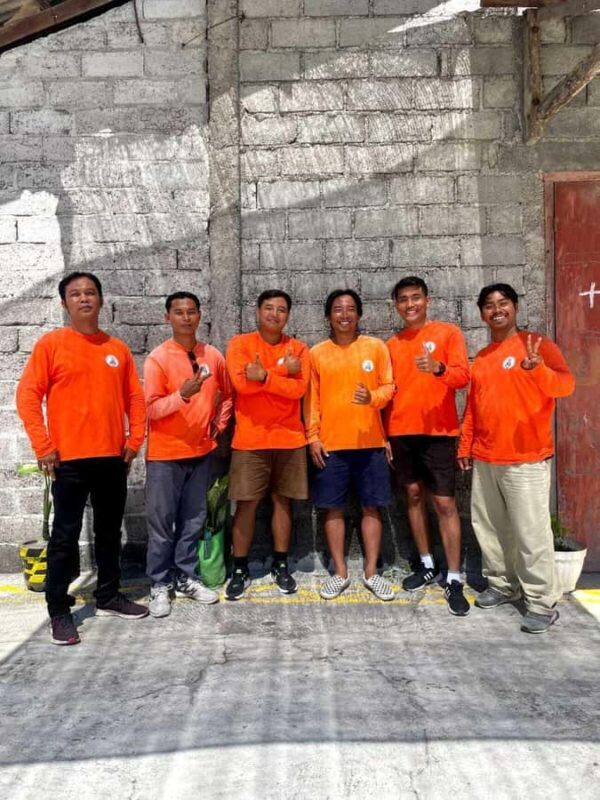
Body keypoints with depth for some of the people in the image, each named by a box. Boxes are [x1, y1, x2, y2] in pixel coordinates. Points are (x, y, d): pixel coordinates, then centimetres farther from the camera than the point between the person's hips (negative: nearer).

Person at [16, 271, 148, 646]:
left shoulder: (118, 348, 9)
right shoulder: (51, 343, -3)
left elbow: (135, 397, 12)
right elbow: (28, 395, -6)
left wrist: (134, 440, 3)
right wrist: (43, 446, -11)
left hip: (113, 458, 4)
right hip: (69, 459, -4)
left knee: (110, 531, 14)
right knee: (66, 535, 3)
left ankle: (109, 596, 29)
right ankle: (59, 610, 14)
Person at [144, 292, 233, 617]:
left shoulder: (213, 356, 3)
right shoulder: (157, 358, -10)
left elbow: (226, 395, 18)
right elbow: (151, 408, -15)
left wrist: (218, 424, 6)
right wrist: (182, 395, -30)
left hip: (201, 451, 4)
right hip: (165, 454, -4)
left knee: (193, 519, 12)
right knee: (161, 522, 3)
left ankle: (186, 578, 25)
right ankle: (160, 585, 16)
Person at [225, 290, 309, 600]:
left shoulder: (298, 348, 5)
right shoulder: (240, 343, -1)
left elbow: (298, 389, -10)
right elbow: (242, 382, -17)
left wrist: (264, 376, -18)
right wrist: (283, 370, -14)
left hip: (289, 438, 2)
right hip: (250, 439, -2)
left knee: (282, 501, 10)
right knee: (246, 504, 2)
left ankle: (280, 565, 23)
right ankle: (240, 570, 15)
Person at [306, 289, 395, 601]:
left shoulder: (376, 347, 3)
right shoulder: (317, 353, 4)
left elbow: (389, 386, 2)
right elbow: (311, 398, 3)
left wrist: (372, 397, -19)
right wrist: (312, 437, -3)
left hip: (370, 442, 0)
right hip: (330, 444, 0)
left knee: (371, 506, 6)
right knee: (333, 508, 5)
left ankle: (371, 572, 19)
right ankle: (340, 572, 19)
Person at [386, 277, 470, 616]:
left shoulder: (448, 332, -1)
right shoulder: (392, 345, 12)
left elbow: (463, 375, -12)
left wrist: (438, 368, -33)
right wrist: (384, 434, 10)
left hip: (438, 432, -4)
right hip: (401, 433, 5)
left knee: (445, 502, -4)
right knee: (414, 495, 10)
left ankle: (455, 579, 3)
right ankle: (427, 565, 24)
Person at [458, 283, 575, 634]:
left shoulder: (537, 344, -5)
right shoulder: (481, 358, 14)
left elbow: (566, 383, -20)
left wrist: (537, 370, -39)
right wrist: (465, 447, 17)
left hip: (526, 459, -6)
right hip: (484, 459, 7)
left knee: (531, 532, -3)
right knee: (488, 526, 13)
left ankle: (543, 603, 9)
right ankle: (503, 585, 29)